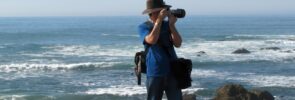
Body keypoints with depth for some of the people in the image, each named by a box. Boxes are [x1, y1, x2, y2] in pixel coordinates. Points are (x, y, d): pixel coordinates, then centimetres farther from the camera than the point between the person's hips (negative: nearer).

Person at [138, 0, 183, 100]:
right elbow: (152, 40, -21)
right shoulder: (143, 27, -1)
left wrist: (172, 25, -16)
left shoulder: (167, 25, 7)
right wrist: (159, 20, -20)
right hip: (155, 73, -2)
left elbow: (178, 44, -4)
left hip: (172, 72, 2)